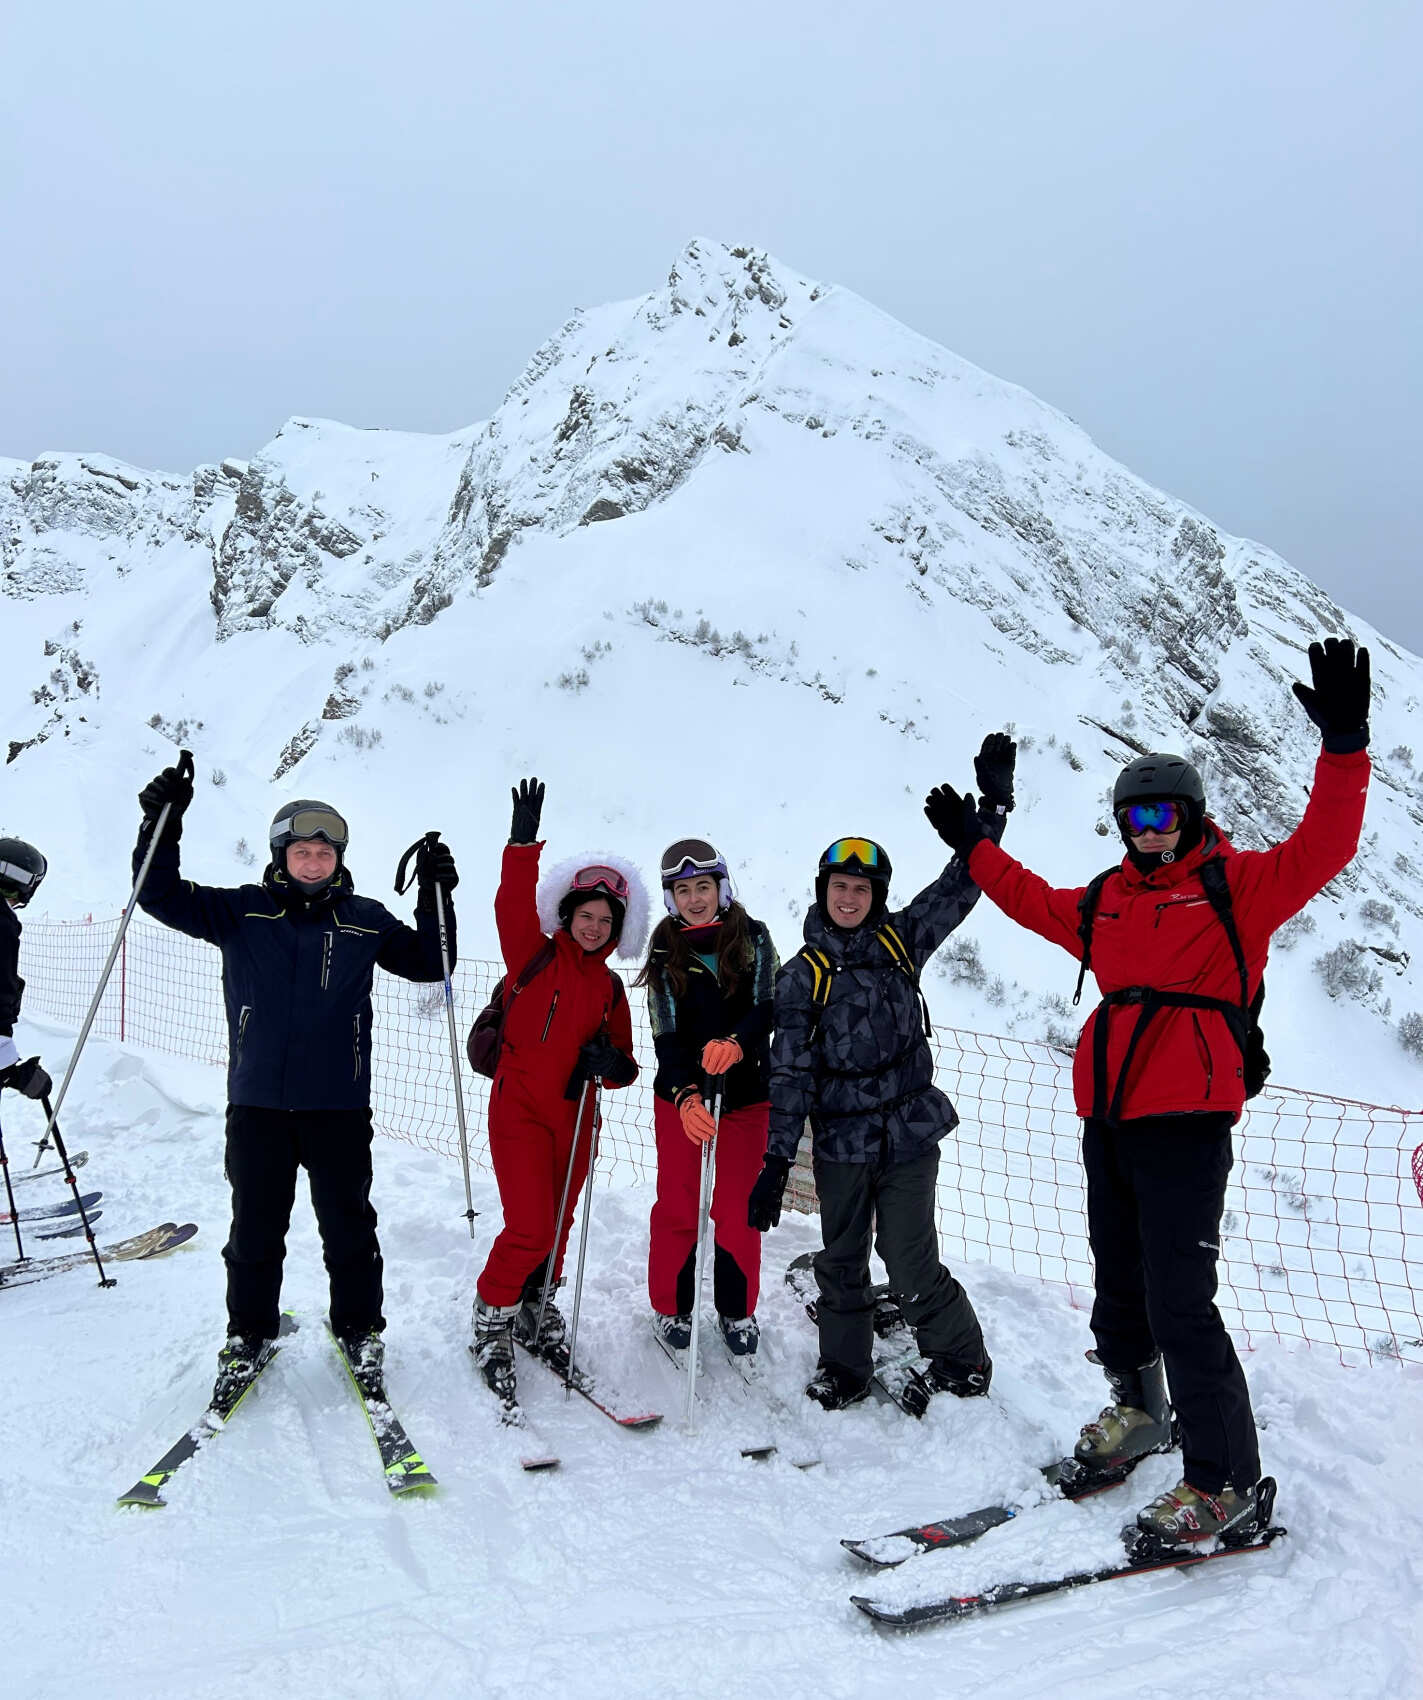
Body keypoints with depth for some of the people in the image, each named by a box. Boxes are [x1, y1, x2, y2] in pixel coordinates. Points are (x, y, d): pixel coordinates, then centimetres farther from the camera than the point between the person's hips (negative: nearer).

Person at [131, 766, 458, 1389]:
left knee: (348, 1226, 8)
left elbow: (429, 962, 9)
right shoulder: (241, 912, 3)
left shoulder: (365, 921, 4)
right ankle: (249, 1332, 29)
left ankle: (360, 1328, 26)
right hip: (257, 1103, 0)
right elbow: (163, 897, 0)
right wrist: (163, 824, -12)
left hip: (339, 1104, 0)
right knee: (255, 1226, 10)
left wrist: (435, 897, -5)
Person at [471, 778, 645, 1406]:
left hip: (574, 1118, 5)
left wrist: (611, 1063, -11)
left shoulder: (609, 988, 10)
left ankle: (535, 1310, 33)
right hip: (519, 1110, -5)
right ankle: (493, 1314, 13)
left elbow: (623, 1064, 13)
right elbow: (512, 908, -21)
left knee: (558, 1226, 12)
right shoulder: (536, 956, -2)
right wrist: (523, 846, -33)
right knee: (530, 1228, -10)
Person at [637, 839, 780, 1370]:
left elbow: (768, 1007, -14)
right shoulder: (665, 952, -2)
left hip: (746, 1095, 0)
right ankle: (671, 1309, 25)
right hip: (680, 1097, 0)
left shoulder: (752, 938, -2)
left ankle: (737, 1311, 24)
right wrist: (686, 1096, -25)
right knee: (678, 1207, 6)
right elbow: (667, 1037, -9)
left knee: (738, 1207, 5)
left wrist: (736, 1044, -36)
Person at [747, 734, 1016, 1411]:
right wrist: (776, 1161, -9)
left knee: (910, 1264, 0)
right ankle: (844, 1370, 32)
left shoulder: (900, 940, 1)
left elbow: (960, 886, -2)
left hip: (909, 1131, 0)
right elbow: (790, 1074, -5)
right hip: (840, 1141, 1)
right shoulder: (802, 975, -3)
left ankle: (961, 1360, 24)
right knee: (841, 1263, 12)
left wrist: (995, 802, -10)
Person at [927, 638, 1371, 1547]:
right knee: (1118, 1284, 19)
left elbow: (1321, 851, -14)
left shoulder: (1236, 884, 0)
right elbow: (1035, 901, 31)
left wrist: (1344, 746, -24)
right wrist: (973, 846, 35)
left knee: (1179, 1301, -10)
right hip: (1109, 1122, 7)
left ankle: (1224, 1482, 2)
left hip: (1186, 1124, -7)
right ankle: (1139, 1409, 40)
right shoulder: (1107, 901, 16)